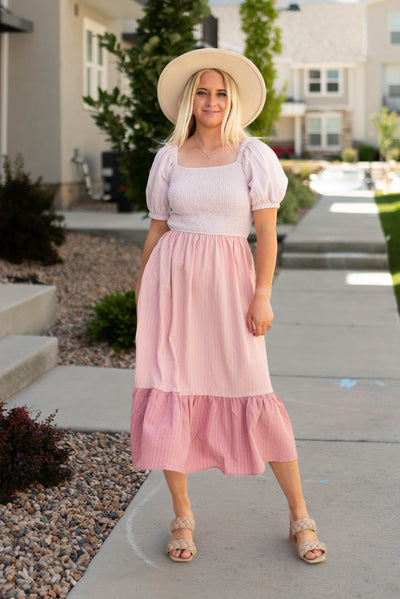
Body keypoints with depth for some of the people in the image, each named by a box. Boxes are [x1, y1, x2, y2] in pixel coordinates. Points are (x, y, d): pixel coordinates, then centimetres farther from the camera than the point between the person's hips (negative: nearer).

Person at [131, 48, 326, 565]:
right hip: (172, 279, 2)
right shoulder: (169, 158, 8)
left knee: (254, 396, -3)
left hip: (230, 281, -2)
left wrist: (262, 297, -8)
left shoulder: (254, 155, 1)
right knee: (167, 392, -1)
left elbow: (267, 232, -2)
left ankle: (300, 517, 10)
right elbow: (157, 230, 12)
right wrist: (142, 296, 10)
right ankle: (182, 517, 14)